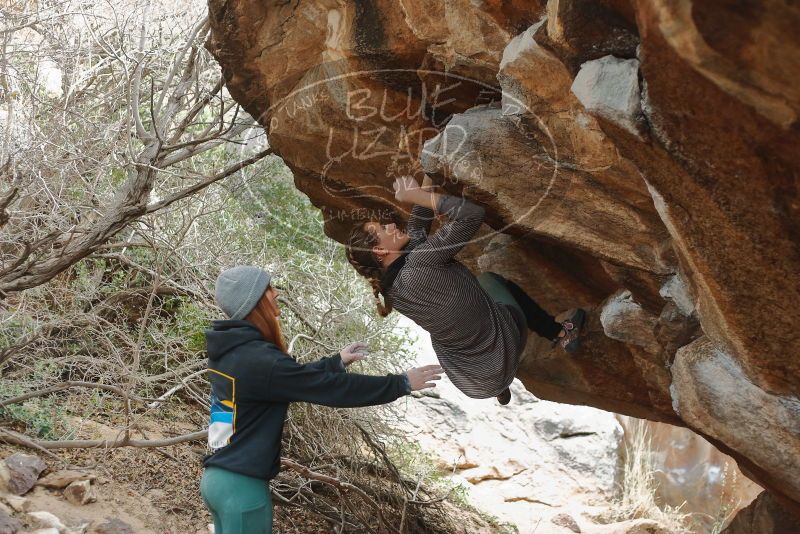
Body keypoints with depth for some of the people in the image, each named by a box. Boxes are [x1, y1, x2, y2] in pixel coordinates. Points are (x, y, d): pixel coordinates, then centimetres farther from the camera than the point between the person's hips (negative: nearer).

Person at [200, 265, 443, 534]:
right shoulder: (258, 360, -22)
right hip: (241, 484, -9)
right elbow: (333, 387, -21)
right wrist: (402, 383, -12)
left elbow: (294, 377, 19)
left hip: (218, 477, 9)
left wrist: (337, 361, 29)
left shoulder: (229, 351, 6)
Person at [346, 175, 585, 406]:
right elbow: (472, 214, -31)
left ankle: (500, 389, 39)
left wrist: (424, 184, 5)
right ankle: (563, 333, 40)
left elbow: (416, 230, 5)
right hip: (502, 352, -6)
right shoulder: (419, 263, -31)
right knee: (489, 280, 24)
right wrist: (416, 194, -24)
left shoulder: (390, 290, -8)